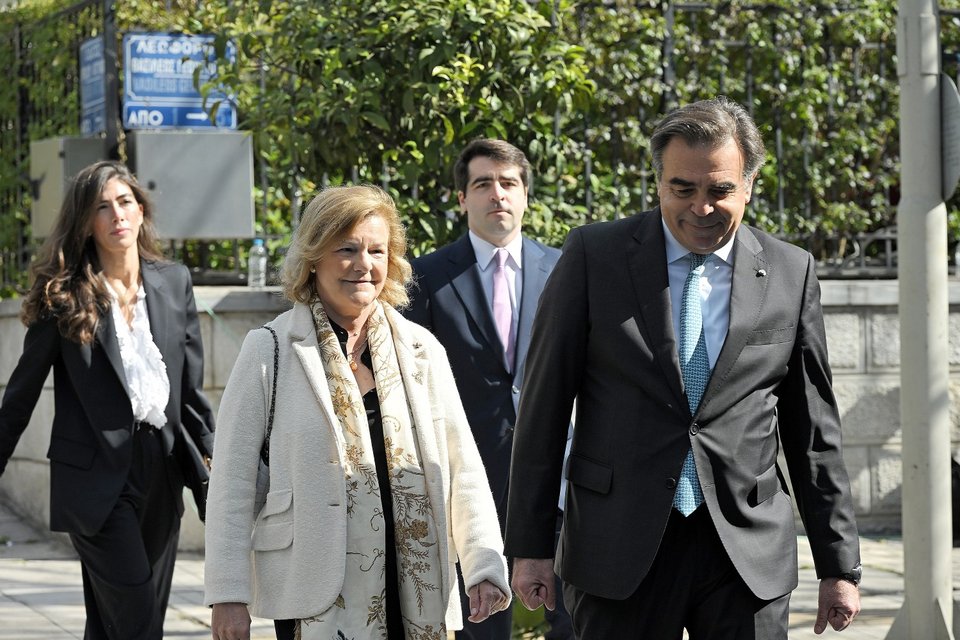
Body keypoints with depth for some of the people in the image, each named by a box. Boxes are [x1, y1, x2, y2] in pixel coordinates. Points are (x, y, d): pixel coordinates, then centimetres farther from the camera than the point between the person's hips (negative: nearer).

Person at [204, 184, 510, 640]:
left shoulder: (422, 350, 10)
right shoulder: (271, 350, 1)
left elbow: (463, 469, 9)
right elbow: (232, 479, 0)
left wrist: (486, 566, -1)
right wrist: (229, 594, -5)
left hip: (414, 587, 3)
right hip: (316, 592, -3)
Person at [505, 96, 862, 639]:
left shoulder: (792, 273, 5)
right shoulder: (594, 257, -1)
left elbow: (814, 431, 9)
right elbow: (544, 406, 0)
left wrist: (840, 566, 9)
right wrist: (530, 545, -3)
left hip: (748, 554, 1)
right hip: (620, 549, -1)